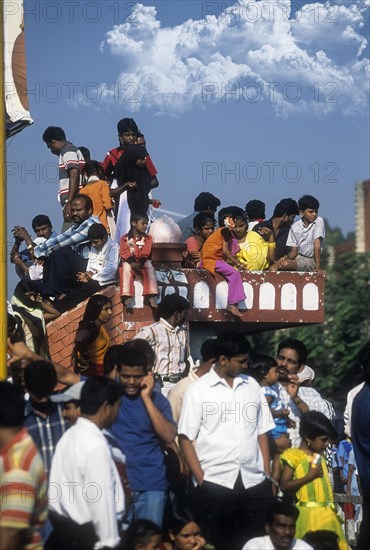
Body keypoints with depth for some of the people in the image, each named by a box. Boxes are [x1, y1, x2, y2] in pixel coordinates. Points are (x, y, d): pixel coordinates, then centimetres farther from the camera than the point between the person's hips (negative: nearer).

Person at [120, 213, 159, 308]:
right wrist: (132, 262, -27)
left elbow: (145, 253, -8)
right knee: (126, 266, -32)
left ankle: (151, 296, -38)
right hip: (129, 262, -1)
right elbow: (124, 253, -10)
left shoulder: (147, 239, 7)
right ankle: (126, 297, -42)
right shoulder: (125, 239, 3)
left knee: (149, 265, -29)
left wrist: (139, 263, -26)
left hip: (142, 263, 1)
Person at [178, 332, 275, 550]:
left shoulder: (252, 386, 13)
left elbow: (262, 432, 15)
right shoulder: (198, 390, 1)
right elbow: (186, 438, -1)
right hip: (215, 484, -3)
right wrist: (201, 481, -8)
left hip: (255, 483, 3)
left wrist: (268, 476, 7)